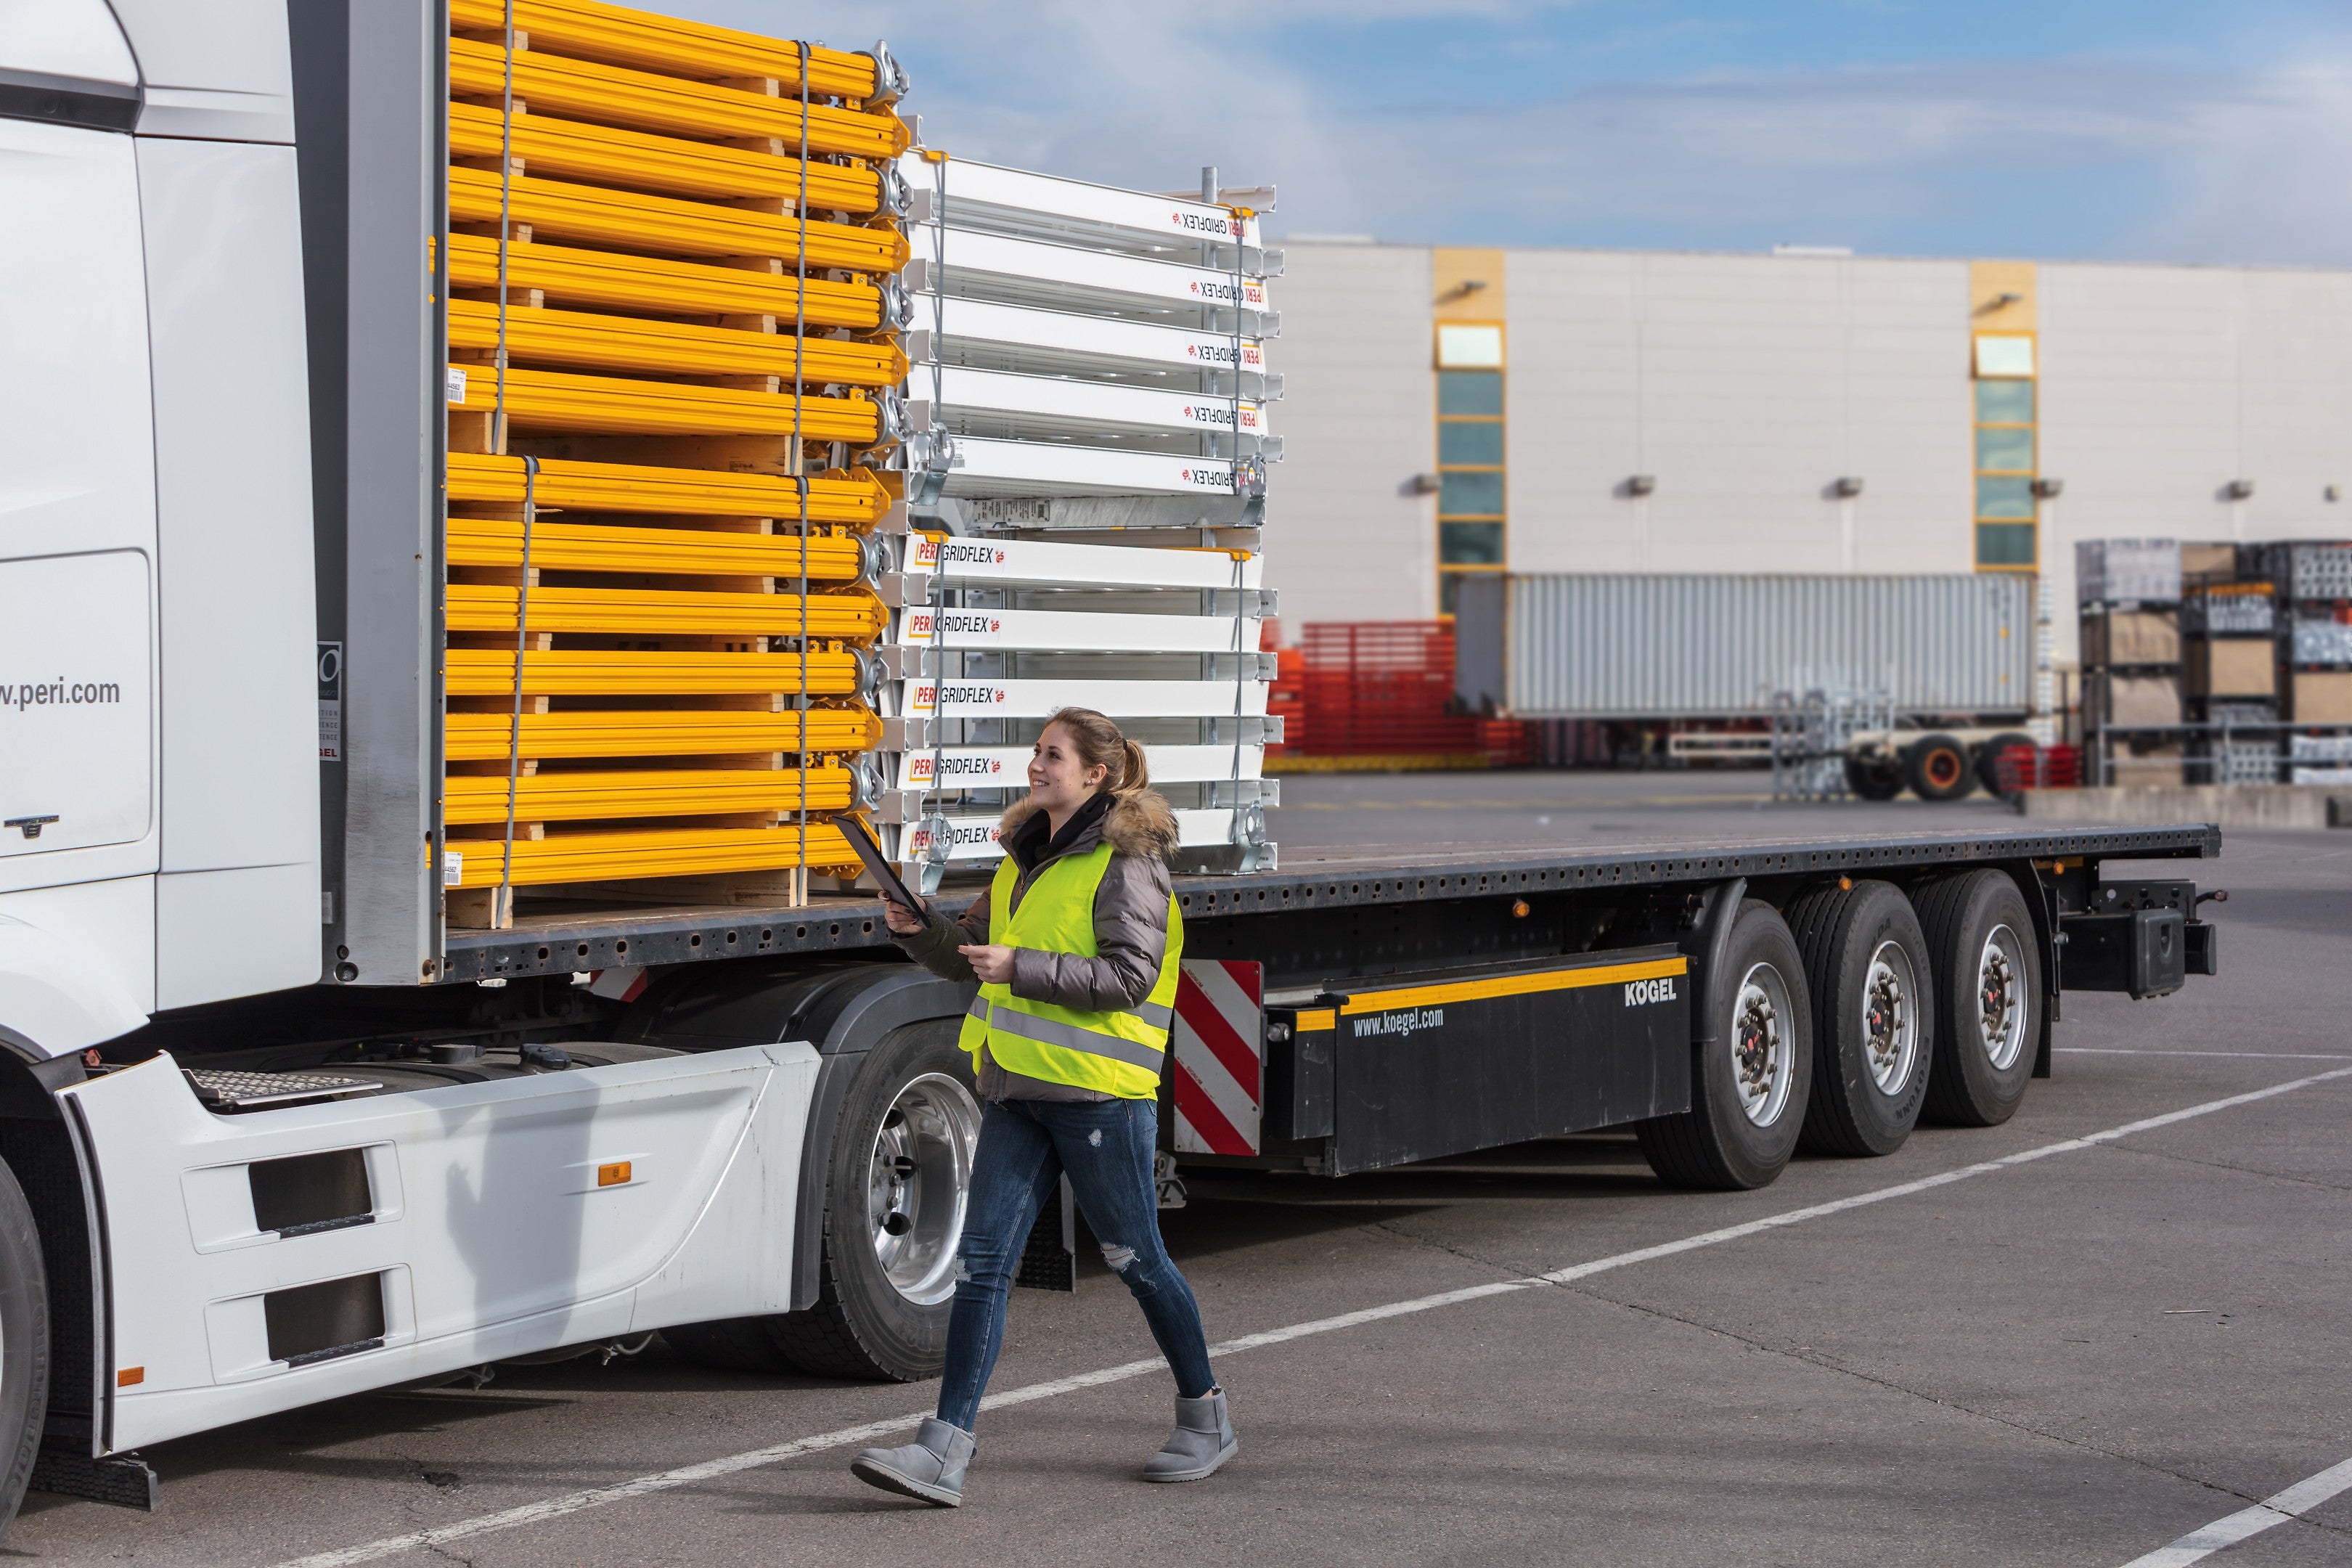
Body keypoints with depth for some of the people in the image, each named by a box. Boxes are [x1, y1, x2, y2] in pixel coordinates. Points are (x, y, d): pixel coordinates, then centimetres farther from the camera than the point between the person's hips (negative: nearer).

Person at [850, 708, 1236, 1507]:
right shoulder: (1028, 858, 16)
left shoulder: (1126, 862, -9)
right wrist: (920, 929, 3)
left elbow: (1131, 974, -17)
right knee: (981, 1262, -2)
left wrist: (1024, 969, -21)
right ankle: (944, 1452, -6)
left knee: (1135, 1259, 6)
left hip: (1100, 1090, -7)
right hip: (1019, 1089, 7)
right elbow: (973, 951, 23)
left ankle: (1206, 1418, 25)